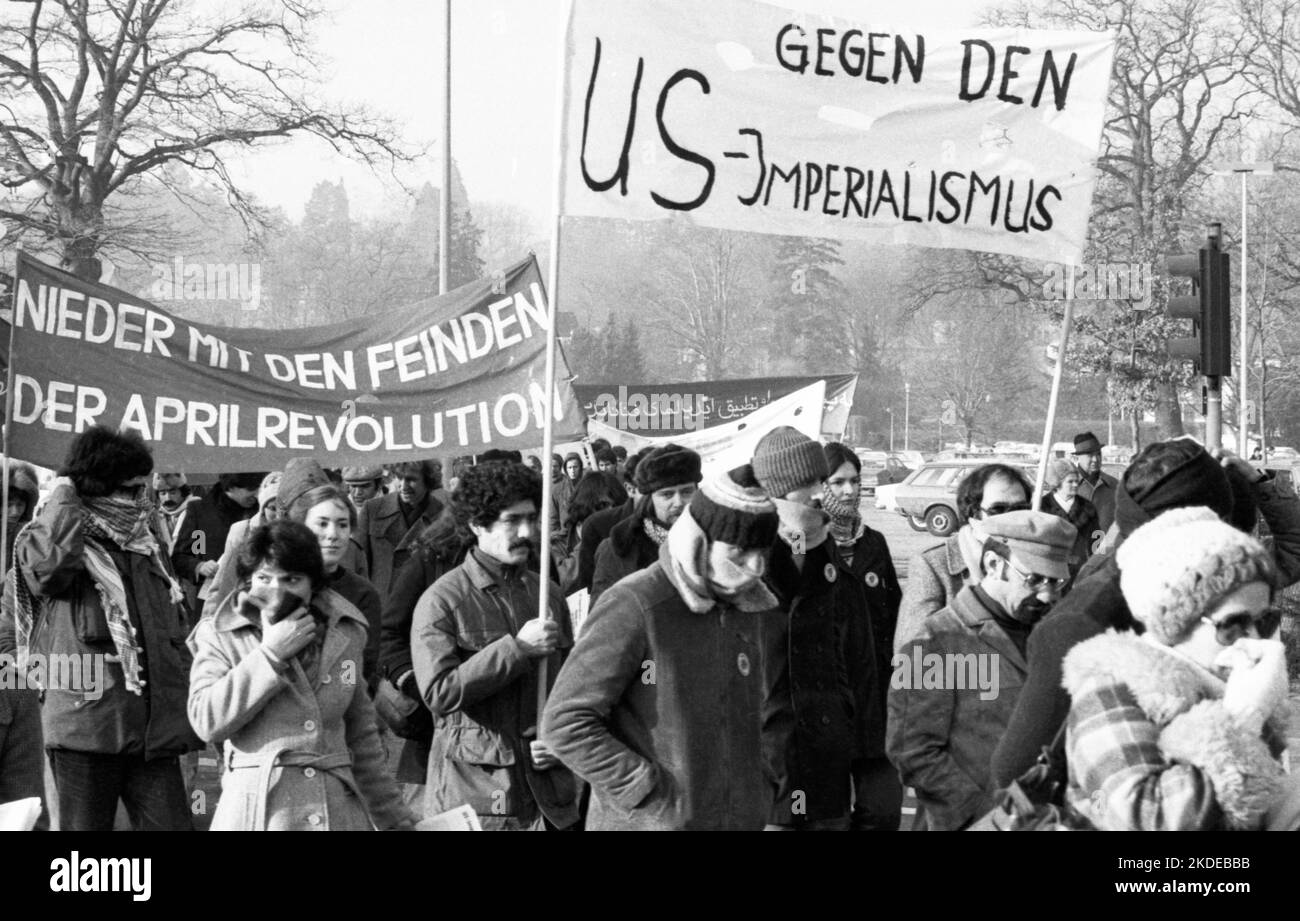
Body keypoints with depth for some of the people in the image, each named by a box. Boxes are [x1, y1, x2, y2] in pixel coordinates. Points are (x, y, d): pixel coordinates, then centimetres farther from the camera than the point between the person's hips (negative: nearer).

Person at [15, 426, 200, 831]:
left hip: (155, 727, 5)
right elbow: (45, 563, -28)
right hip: (87, 718, -5)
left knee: (170, 824, 0)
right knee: (85, 826, 1)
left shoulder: (148, 542, 17)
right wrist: (65, 498, -12)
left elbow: (178, 626, 24)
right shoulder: (63, 540, -1)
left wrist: (188, 698, 16)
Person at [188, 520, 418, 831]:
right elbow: (206, 721, -11)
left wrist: (397, 818, 19)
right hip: (255, 813, -3)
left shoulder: (347, 634, 12)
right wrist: (272, 653, -10)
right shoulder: (220, 636, 4)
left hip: (339, 811, 3)